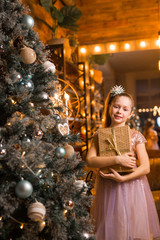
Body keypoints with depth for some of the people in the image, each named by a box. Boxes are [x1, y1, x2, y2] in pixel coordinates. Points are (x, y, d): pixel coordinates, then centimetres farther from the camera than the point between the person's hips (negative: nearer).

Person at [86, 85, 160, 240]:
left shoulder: (136, 136, -2)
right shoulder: (99, 135, 2)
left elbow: (145, 167, -6)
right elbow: (90, 160, -11)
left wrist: (122, 178, -17)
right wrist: (117, 159, -20)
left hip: (131, 189, -1)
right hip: (107, 191, 1)